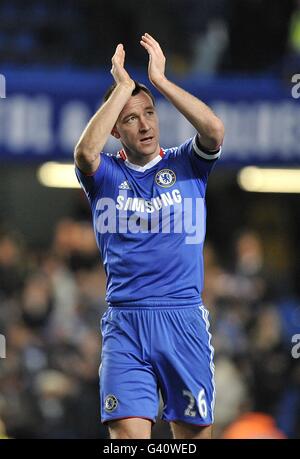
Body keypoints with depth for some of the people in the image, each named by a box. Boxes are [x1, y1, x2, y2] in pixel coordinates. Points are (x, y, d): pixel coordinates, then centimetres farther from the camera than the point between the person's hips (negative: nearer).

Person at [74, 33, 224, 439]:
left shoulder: (185, 164, 9)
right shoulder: (105, 174, 7)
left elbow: (215, 130, -12)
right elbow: (85, 151, -16)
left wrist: (160, 80, -10)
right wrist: (123, 86, -11)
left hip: (184, 318, 1)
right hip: (125, 322, -1)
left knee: (194, 431, 5)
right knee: (129, 433, -14)